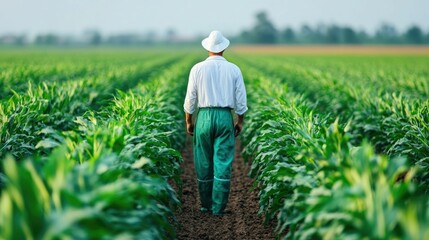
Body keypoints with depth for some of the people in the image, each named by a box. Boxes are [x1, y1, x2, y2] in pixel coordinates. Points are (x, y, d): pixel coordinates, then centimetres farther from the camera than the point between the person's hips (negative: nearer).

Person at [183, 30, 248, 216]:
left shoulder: (198, 69, 0)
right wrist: (240, 121, 14)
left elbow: (190, 98, 2)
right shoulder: (234, 70, 2)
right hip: (225, 117, 0)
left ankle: (206, 205, 19)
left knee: (204, 163, 10)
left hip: (204, 117, 0)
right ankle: (218, 207, 0)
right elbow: (241, 101, 3)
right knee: (223, 163, 0)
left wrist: (188, 121, 12)